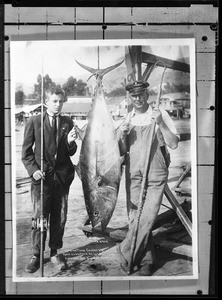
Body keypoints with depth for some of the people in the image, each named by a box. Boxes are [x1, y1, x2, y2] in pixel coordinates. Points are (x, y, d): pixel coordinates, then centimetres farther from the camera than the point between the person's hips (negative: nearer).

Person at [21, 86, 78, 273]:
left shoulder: (68, 123, 7)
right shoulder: (34, 122, 0)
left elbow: (71, 153, 7)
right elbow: (26, 151, 2)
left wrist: (70, 141, -13)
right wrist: (33, 170, -11)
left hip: (62, 176, 3)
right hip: (41, 175, -3)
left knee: (59, 218, 9)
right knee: (40, 218, -2)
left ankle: (54, 253, 26)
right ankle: (36, 256, 16)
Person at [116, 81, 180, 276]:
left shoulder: (160, 114, 1)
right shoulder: (127, 120, 11)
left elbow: (174, 144, -5)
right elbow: (122, 152, 14)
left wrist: (161, 124, -17)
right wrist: (122, 136, -5)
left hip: (155, 174, -3)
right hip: (133, 174, 4)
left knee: (148, 217, -11)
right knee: (134, 218, 4)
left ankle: (126, 253, 6)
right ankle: (146, 260, 17)